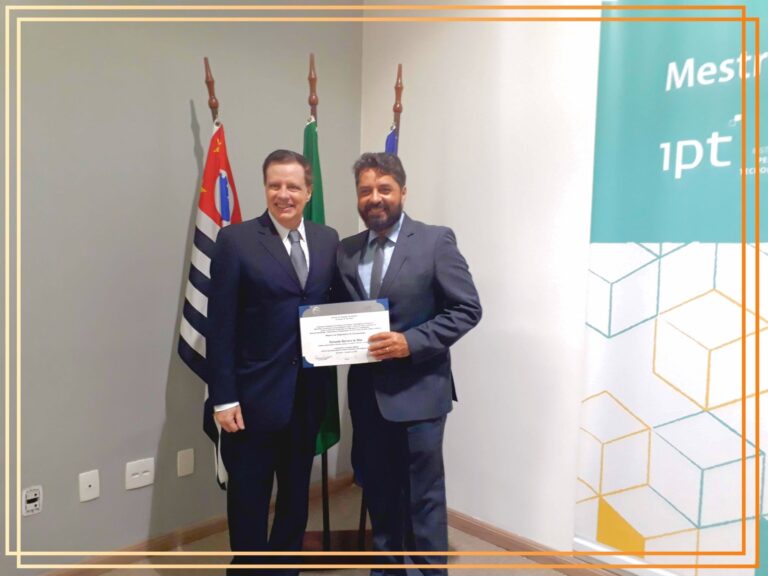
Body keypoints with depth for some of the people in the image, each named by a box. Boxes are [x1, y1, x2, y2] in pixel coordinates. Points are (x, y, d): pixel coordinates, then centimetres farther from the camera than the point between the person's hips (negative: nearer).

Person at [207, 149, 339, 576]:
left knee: (297, 492, 20)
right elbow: (220, 327, -10)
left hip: (309, 394, 5)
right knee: (248, 497, 12)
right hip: (255, 395, -4)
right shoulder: (236, 240, -7)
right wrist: (224, 398, -13)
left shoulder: (328, 240, 6)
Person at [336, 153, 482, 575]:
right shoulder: (346, 251, 9)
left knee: (423, 494, 7)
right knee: (377, 489, 19)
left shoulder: (435, 241, -6)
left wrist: (411, 342, -19)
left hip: (418, 390, -5)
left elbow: (467, 309, -9)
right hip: (366, 391, 5)